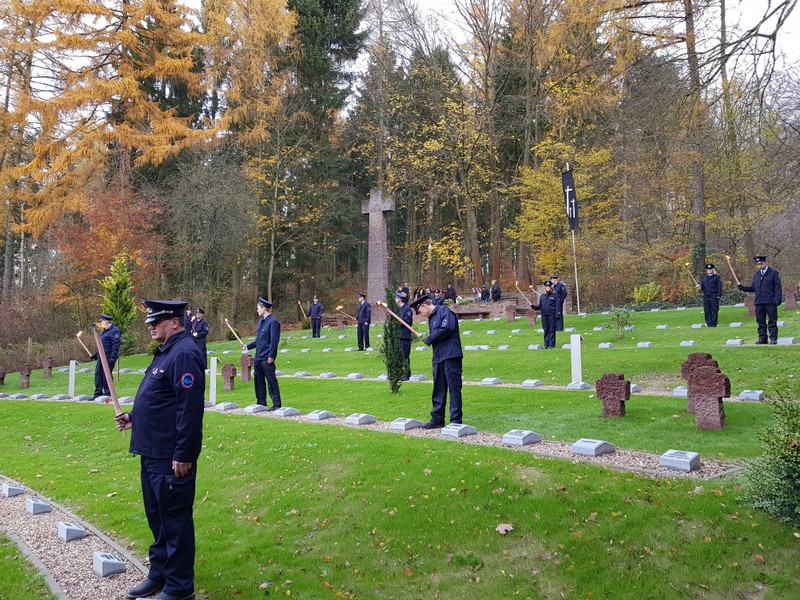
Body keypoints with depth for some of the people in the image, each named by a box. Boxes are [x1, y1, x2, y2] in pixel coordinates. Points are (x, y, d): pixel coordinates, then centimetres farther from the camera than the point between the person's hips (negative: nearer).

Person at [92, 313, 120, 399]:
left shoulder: (114, 330, -12)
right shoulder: (103, 331, 18)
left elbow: (116, 345, -18)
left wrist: (113, 358, -22)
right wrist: (96, 354, 22)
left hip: (108, 358, -9)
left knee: (106, 375, -4)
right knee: (98, 374, 9)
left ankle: (108, 394, 6)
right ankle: (98, 394, 17)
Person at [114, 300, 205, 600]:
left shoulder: (184, 354, -19)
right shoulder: (166, 352, 15)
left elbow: (190, 408, -24)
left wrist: (183, 455, -24)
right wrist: (134, 418, 13)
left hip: (172, 459, -10)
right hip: (153, 453, 10)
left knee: (175, 520, 2)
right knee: (157, 517, 20)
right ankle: (159, 574, 36)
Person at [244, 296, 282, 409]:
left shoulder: (273, 322, -13)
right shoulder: (261, 321, 16)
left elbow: (274, 340, -17)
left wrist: (271, 356, -20)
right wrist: (248, 346, 16)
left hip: (267, 358, -9)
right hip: (258, 358, 9)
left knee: (271, 381, -4)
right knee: (258, 381, 14)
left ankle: (276, 404, 3)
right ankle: (261, 403, 24)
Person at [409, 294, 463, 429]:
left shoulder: (444, 311, -5)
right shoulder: (431, 318, 21)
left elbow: (447, 328, -19)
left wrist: (429, 339, -9)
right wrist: (429, 340, -1)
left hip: (451, 356, -9)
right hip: (438, 358, 9)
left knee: (454, 388, -3)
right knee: (438, 389, 12)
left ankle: (456, 420, 2)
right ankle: (437, 419, 19)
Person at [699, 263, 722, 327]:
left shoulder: (717, 277, 3)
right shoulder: (704, 277, 18)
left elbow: (719, 286, -2)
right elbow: (702, 286, 18)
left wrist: (719, 295, -11)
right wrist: (700, 287, -6)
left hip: (714, 296, -4)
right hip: (706, 296, 4)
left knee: (714, 310, -2)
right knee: (707, 310, 3)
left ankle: (714, 324, 2)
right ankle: (709, 323, 8)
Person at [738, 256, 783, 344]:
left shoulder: (773, 273, 1)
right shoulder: (756, 275, 17)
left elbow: (778, 287, -3)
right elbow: (753, 288, 19)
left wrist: (778, 299, -11)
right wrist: (743, 288, 6)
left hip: (770, 302, -5)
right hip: (759, 303, 5)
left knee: (772, 321, -1)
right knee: (760, 321, 7)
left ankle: (773, 338, 3)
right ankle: (762, 338, 12)